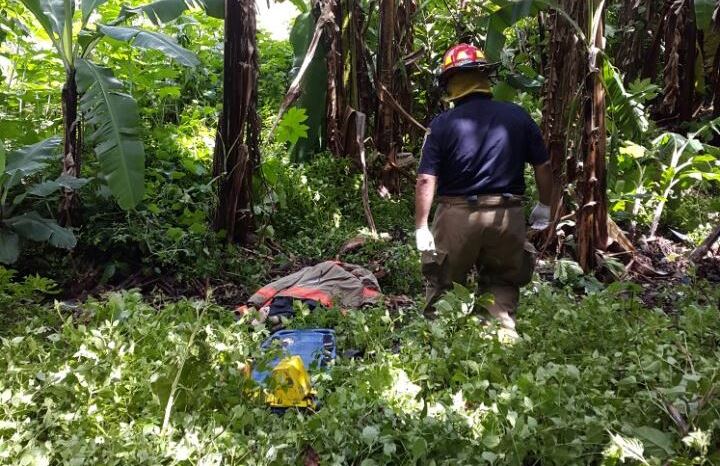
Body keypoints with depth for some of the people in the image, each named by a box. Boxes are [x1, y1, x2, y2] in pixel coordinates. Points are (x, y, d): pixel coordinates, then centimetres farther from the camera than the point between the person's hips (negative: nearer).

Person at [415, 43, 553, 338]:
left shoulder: (442, 124, -7)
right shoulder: (517, 116, 1)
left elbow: (426, 180, -12)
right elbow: (543, 166, 5)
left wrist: (421, 228, -7)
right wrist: (544, 207, 18)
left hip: (458, 216, -2)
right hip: (507, 215, 2)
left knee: (443, 287, 15)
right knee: (502, 286, 20)